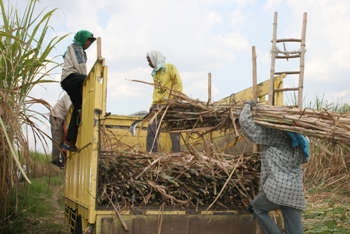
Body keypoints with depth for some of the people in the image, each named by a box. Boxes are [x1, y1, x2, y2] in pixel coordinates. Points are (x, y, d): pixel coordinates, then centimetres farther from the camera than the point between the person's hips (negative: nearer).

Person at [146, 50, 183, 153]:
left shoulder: (170, 68, -2)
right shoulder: (155, 73, 18)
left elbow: (179, 85, -7)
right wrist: (153, 104, 10)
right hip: (157, 105, 6)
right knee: (152, 129, -2)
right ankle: (151, 153, 2)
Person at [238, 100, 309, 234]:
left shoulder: (273, 134, -3)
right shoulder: (297, 140, 18)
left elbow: (245, 122, -4)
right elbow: (304, 159, 36)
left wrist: (248, 106, 14)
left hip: (278, 187, -7)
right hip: (296, 191, 7)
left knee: (257, 208, 20)